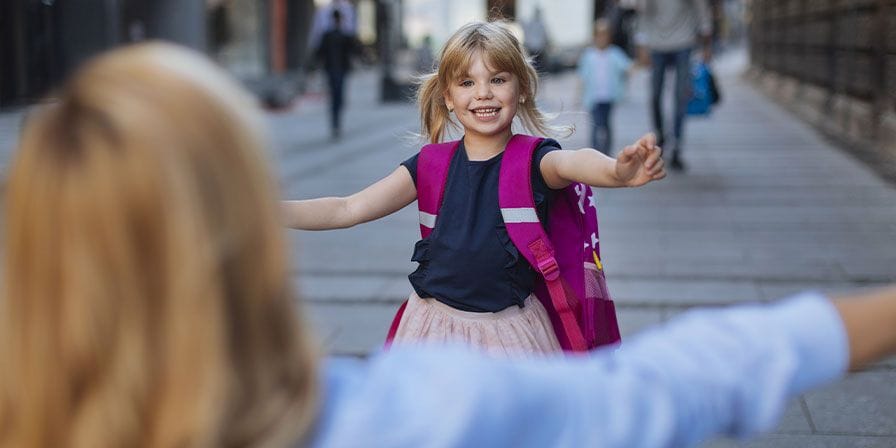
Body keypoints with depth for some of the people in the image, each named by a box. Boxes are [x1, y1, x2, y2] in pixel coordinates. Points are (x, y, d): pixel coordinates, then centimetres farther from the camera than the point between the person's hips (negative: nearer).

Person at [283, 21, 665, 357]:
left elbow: (571, 163, -31)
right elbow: (347, 210, -2)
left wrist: (617, 171, -55)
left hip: (509, 331, -2)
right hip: (436, 323, 3)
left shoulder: (534, 159, -8)